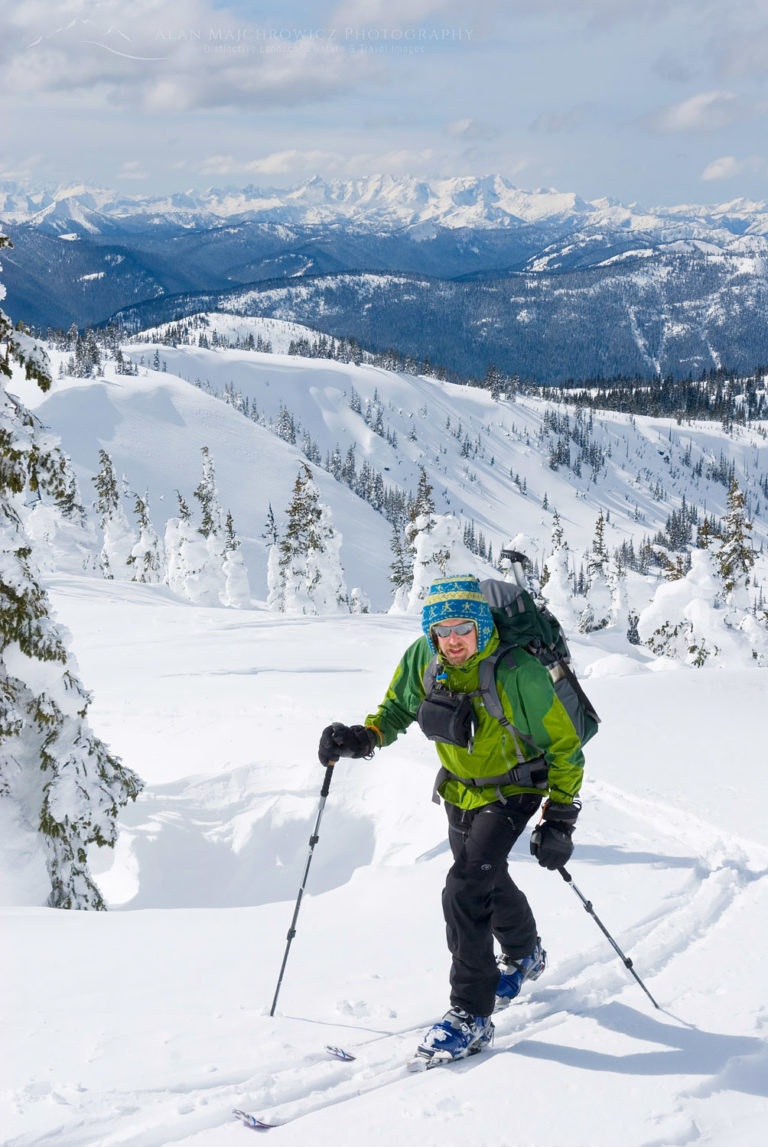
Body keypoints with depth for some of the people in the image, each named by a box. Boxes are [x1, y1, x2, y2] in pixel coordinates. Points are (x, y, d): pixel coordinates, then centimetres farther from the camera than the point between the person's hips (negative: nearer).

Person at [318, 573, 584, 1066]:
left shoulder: (519, 674, -30)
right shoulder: (422, 660, -17)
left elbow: (564, 747, -20)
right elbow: (397, 709, 2)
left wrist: (560, 818, -21)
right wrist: (361, 738, -18)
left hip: (512, 791, -6)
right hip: (459, 790, 6)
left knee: (465, 889, -21)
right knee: (490, 880, 26)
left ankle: (471, 1015, -10)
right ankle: (524, 956, 56)